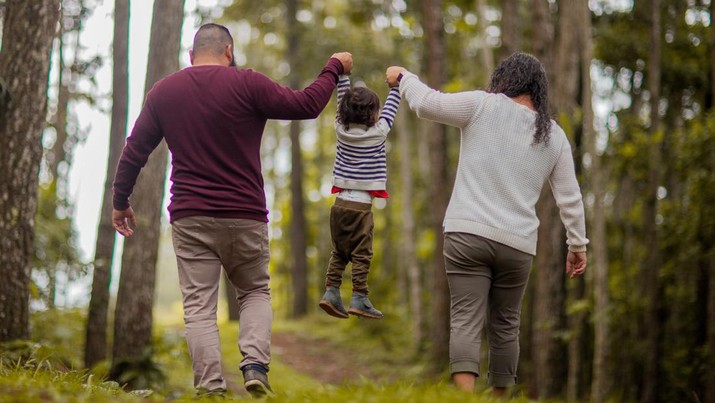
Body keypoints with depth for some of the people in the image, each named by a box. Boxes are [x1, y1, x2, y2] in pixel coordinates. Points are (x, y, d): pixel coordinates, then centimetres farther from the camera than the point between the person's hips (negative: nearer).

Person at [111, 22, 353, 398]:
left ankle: (210, 386, -9)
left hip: (190, 218, 1)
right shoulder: (247, 84, -5)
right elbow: (306, 104, -2)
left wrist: (120, 201, 23)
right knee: (256, 292, 16)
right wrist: (334, 68, 14)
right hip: (245, 216, -1)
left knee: (199, 306, 2)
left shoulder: (163, 91, 6)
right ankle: (255, 365, -6)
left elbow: (134, 151, 11)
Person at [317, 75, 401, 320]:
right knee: (361, 254, -1)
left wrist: (342, 74, 24)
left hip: (340, 201, 5)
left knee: (339, 252, 13)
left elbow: (342, 100, 15)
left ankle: (331, 292, 6)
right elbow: (390, 108, 7)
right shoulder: (378, 133, -7)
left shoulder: (342, 129, 3)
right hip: (361, 205, -5)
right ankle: (359, 299, -4)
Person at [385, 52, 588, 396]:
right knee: (505, 325, 15)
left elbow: (427, 103, -2)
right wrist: (577, 244, 23)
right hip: (517, 244, 3)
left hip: (468, 233, -3)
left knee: (466, 321, -9)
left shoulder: (484, 106, 1)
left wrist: (403, 77, 17)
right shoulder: (554, 136, 12)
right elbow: (570, 198, 14)